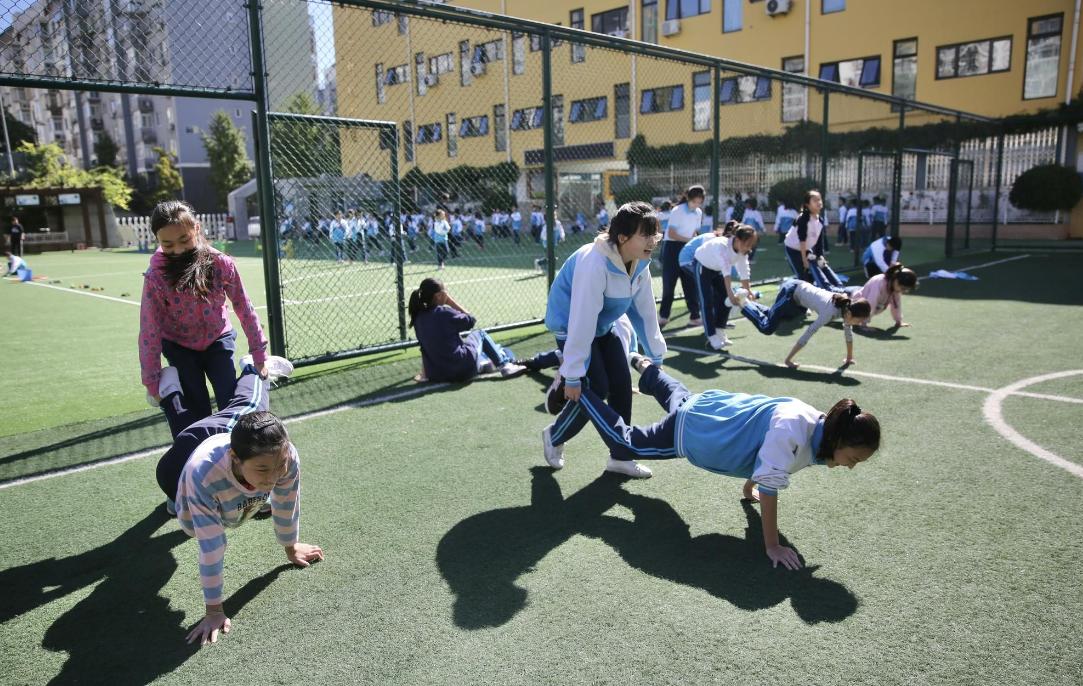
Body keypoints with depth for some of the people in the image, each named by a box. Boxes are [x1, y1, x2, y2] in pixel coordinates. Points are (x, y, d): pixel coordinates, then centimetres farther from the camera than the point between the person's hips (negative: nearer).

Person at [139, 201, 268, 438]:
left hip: (218, 340, 1)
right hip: (180, 347, 0)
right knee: (196, 413, 1)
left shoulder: (221, 264, -22)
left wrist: (259, 354, -10)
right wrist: (152, 383, -13)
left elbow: (244, 309, -13)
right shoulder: (155, 278, -23)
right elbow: (150, 332, -17)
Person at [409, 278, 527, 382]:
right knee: (480, 334, 19)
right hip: (463, 370, -6)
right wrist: (452, 302, 1)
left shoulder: (418, 318, 1)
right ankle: (505, 365, 19)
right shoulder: (443, 312, -16)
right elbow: (471, 321, -3)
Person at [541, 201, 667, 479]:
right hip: (571, 325, -7)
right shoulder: (594, 263, -34)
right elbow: (582, 320, -33)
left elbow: (644, 311, 2)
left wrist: (656, 354, 7)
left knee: (622, 384, 0)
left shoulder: (640, 264, -9)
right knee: (595, 387, -12)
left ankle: (619, 456, 15)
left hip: (603, 326, 7)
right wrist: (572, 375, -30)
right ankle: (554, 437, 15)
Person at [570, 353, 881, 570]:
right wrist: (772, 547, -25)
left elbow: (759, 450, 7)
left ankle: (643, 365, 65)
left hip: (709, 408, 7)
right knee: (624, 443, 12)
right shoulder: (790, 431, -40)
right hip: (690, 431, -7)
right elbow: (770, 487, -32)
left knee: (678, 397, 39)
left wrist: (748, 487, 21)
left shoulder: (819, 423, -12)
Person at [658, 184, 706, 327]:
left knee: (690, 283, 3)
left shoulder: (698, 213, 4)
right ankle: (663, 316, 10)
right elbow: (671, 234, -19)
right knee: (669, 283, -2)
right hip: (672, 247, -5)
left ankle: (694, 316, 7)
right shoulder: (677, 211, -15)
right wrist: (690, 240, -25)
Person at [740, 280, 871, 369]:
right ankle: (742, 303, 10)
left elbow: (848, 333, 0)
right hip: (791, 291, -8)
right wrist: (788, 360, -32)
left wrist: (849, 358, 7)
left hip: (802, 289, 8)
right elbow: (807, 335, -36)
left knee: (771, 316, 25)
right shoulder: (830, 311, -37)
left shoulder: (847, 306, -16)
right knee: (767, 328, -4)